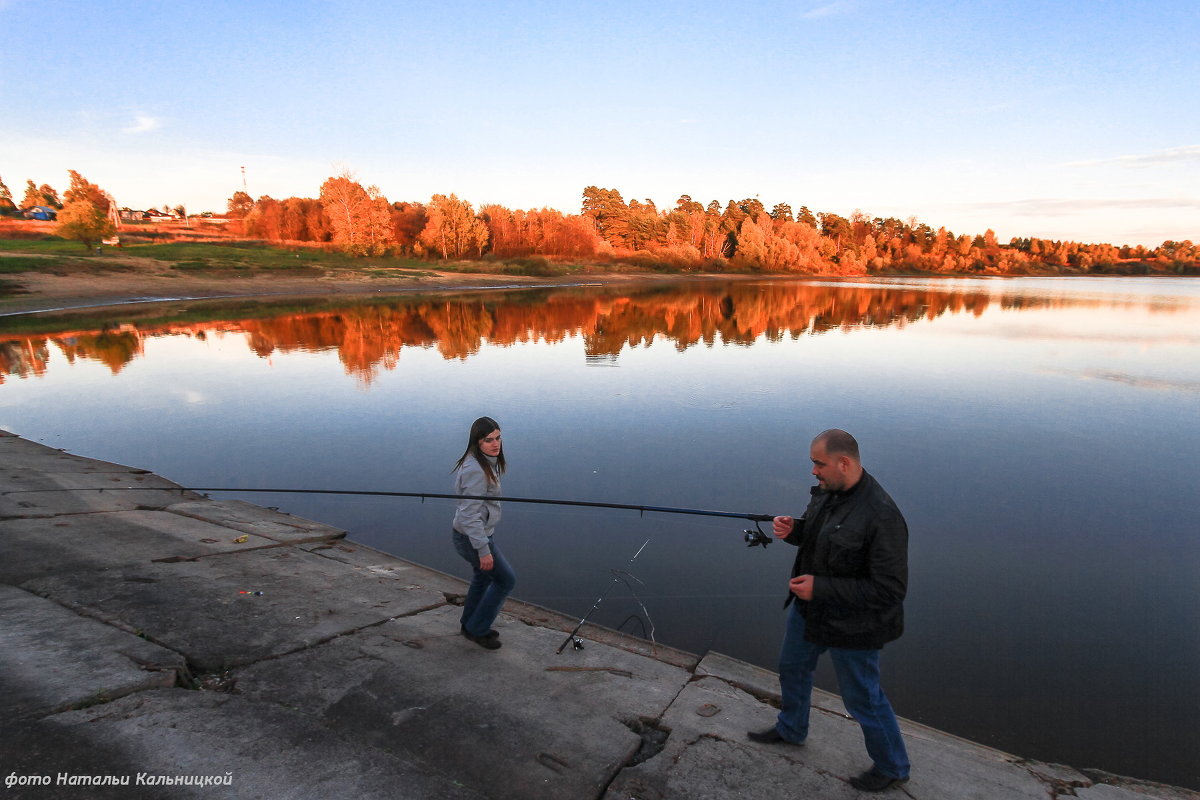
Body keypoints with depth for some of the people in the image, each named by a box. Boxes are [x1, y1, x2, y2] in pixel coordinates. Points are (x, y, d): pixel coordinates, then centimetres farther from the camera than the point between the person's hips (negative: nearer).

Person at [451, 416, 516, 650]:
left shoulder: (488, 463, 4)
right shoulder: (476, 470, -28)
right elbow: (470, 513, -29)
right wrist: (483, 550, -27)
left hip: (480, 533, 10)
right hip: (472, 537, -10)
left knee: (483, 577, 26)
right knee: (506, 579, 3)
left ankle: (469, 624, 45)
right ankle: (477, 629, 16)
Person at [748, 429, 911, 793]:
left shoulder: (881, 516, -33)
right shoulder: (828, 490, -7)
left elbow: (890, 589, -30)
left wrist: (820, 587, -30)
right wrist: (792, 529, -11)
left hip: (851, 623, -9)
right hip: (810, 606, 9)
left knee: (862, 697, 12)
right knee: (793, 667, 27)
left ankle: (892, 766, 39)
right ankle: (790, 729, 54)